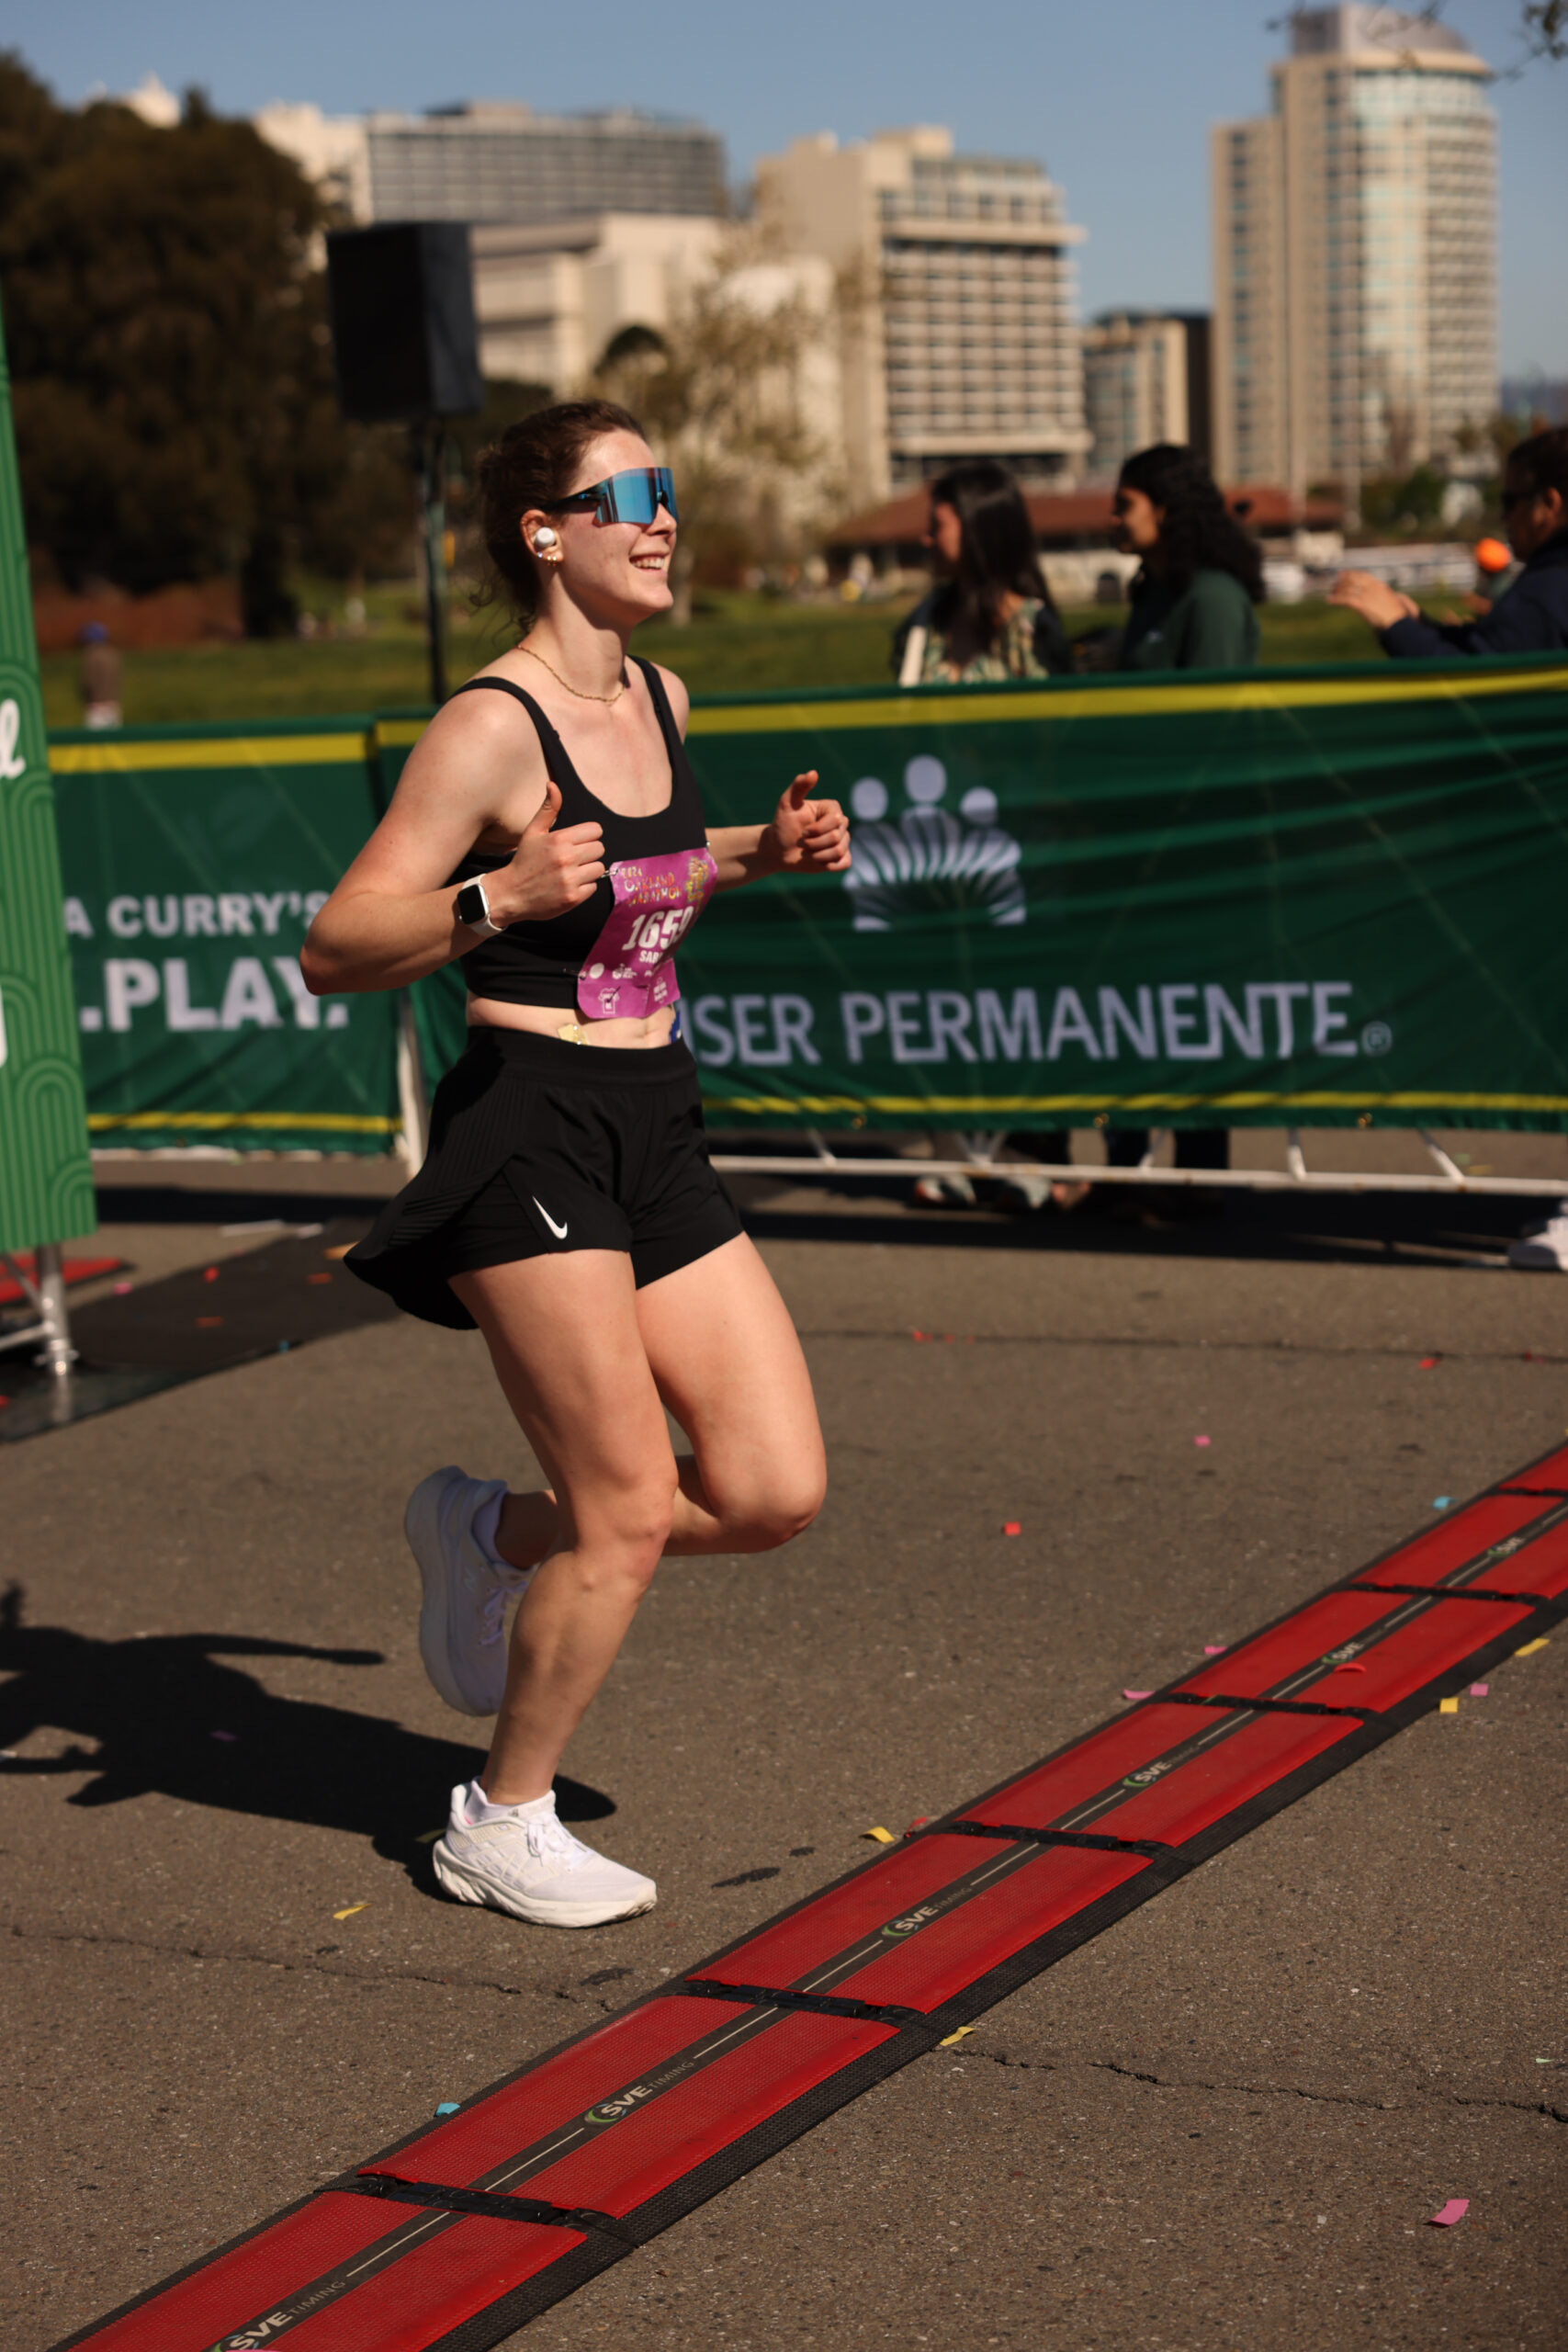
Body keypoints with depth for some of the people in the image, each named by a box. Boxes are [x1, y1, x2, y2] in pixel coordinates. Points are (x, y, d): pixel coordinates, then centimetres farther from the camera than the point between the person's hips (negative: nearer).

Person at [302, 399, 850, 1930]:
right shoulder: (492, 728, -13)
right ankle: (499, 1824, 16)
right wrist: (500, 896, -29)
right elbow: (334, 950, -15)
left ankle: (486, 1531, 26)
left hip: (656, 1138, 8)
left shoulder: (658, 700, 10)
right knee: (630, 1512, -6)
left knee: (777, 1493, 2)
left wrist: (763, 853, 14)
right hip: (527, 1134, -8)